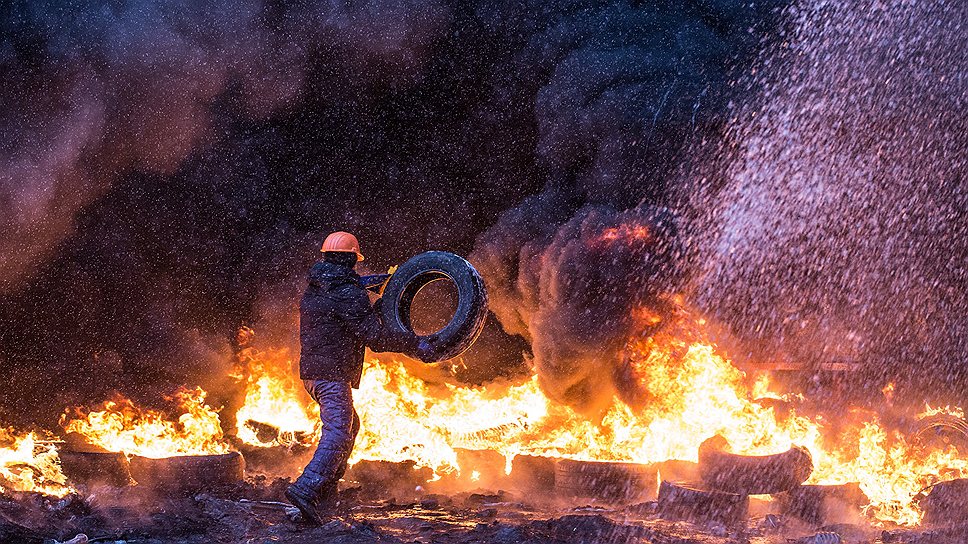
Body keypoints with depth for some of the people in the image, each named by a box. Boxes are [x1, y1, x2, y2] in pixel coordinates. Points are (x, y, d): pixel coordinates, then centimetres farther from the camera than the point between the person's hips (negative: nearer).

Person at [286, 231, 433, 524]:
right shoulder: (347, 293, -14)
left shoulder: (313, 289, 14)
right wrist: (414, 345, -9)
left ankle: (326, 490, 21)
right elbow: (374, 336, -17)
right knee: (337, 434, -14)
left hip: (311, 371, 10)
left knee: (349, 425, 22)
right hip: (333, 374, -10)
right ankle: (305, 489, -29)